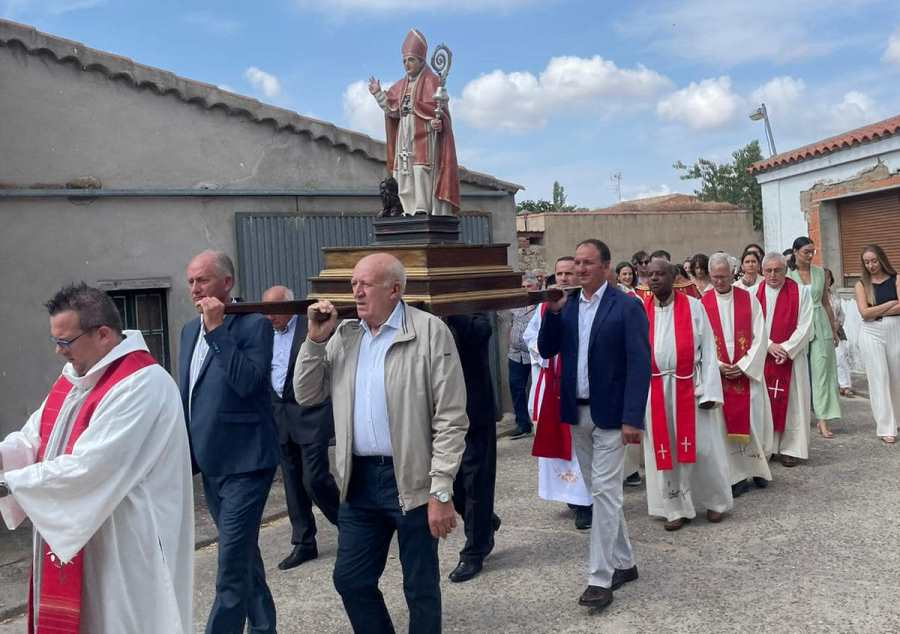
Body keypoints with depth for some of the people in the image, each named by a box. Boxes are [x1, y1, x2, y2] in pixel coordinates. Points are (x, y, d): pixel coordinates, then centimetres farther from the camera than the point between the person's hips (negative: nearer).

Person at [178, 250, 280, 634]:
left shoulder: (255, 325, -10)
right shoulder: (190, 330, 12)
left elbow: (247, 381, -24)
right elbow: (186, 396, 19)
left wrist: (217, 329, -21)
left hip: (244, 462, -8)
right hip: (210, 464, 8)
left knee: (232, 565, -8)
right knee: (243, 553, 20)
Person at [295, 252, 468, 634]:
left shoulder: (430, 332, -10)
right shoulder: (343, 336, 7)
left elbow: (450, 419, -12)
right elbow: (306, 396, 9)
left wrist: (441, 492, -15)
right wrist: (316, 339, -3)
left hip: (412, 481, -5)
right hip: (359, 479, 5)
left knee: (420, 587, 9)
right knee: (350, 580, 14)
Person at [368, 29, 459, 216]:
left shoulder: (432, 81, -1)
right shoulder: (402, 85, 19)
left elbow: (441, 109, -8)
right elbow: (392, 109, 17)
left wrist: (437, 123, -28)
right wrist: (378, 93, 8)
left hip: (424, 135, -7)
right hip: (404, 136, 7)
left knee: (422, 171, -16)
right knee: (404, 175, 3)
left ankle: (424, 210, -18)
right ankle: (410, 211, 6)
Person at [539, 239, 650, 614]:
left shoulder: (626, 307, -9)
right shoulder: (566, 306, 8)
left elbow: (639, 365, -13)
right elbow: (547, 351, 4)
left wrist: (632, 418, -18)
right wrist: (552, 311, -10)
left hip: (610, 415, -6)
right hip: (577, 414, 6)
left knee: (605, 493, -5)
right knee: (601, 493, 15)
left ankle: (600, 577, 4)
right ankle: (623, 562, 29)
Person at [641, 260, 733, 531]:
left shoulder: (693, 306, -1)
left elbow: (707, 348, -3)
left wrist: (708, 390, -10)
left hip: (689, 388, -2)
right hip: (655, 392, 2)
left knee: (701, 447, 5)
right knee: (663, 450, 7)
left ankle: (714, 501, 26)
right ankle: (676, 508, 20)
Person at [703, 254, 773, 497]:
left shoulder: (749, 299, 1)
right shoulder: (703, 304, 1)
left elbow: (759, 337, -2)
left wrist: (743, 365, -11)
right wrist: (719, 366, -11)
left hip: (748, 372, 0)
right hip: (718, 375, 0)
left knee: (753, 420, 3)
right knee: (727, 424, 1)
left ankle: (758, 468, 22)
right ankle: (737, 475, 10)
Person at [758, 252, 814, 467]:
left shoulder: (801, 292, -1)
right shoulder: (754, 293, 1)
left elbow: (805, 326, -5)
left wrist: (786, 349, -13)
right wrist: (769, 345, -13)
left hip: (791, 357, -1)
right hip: (761, 358, 1)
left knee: (791, 402, 3)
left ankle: (791, 448, 11)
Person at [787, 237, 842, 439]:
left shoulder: (820, 272, 8)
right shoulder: (787, 274, -3)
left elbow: (826, 302, 13)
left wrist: (834, 329, 14)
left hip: (820, 325, 3)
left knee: (822, 371, -2)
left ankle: (823, 419, -2)